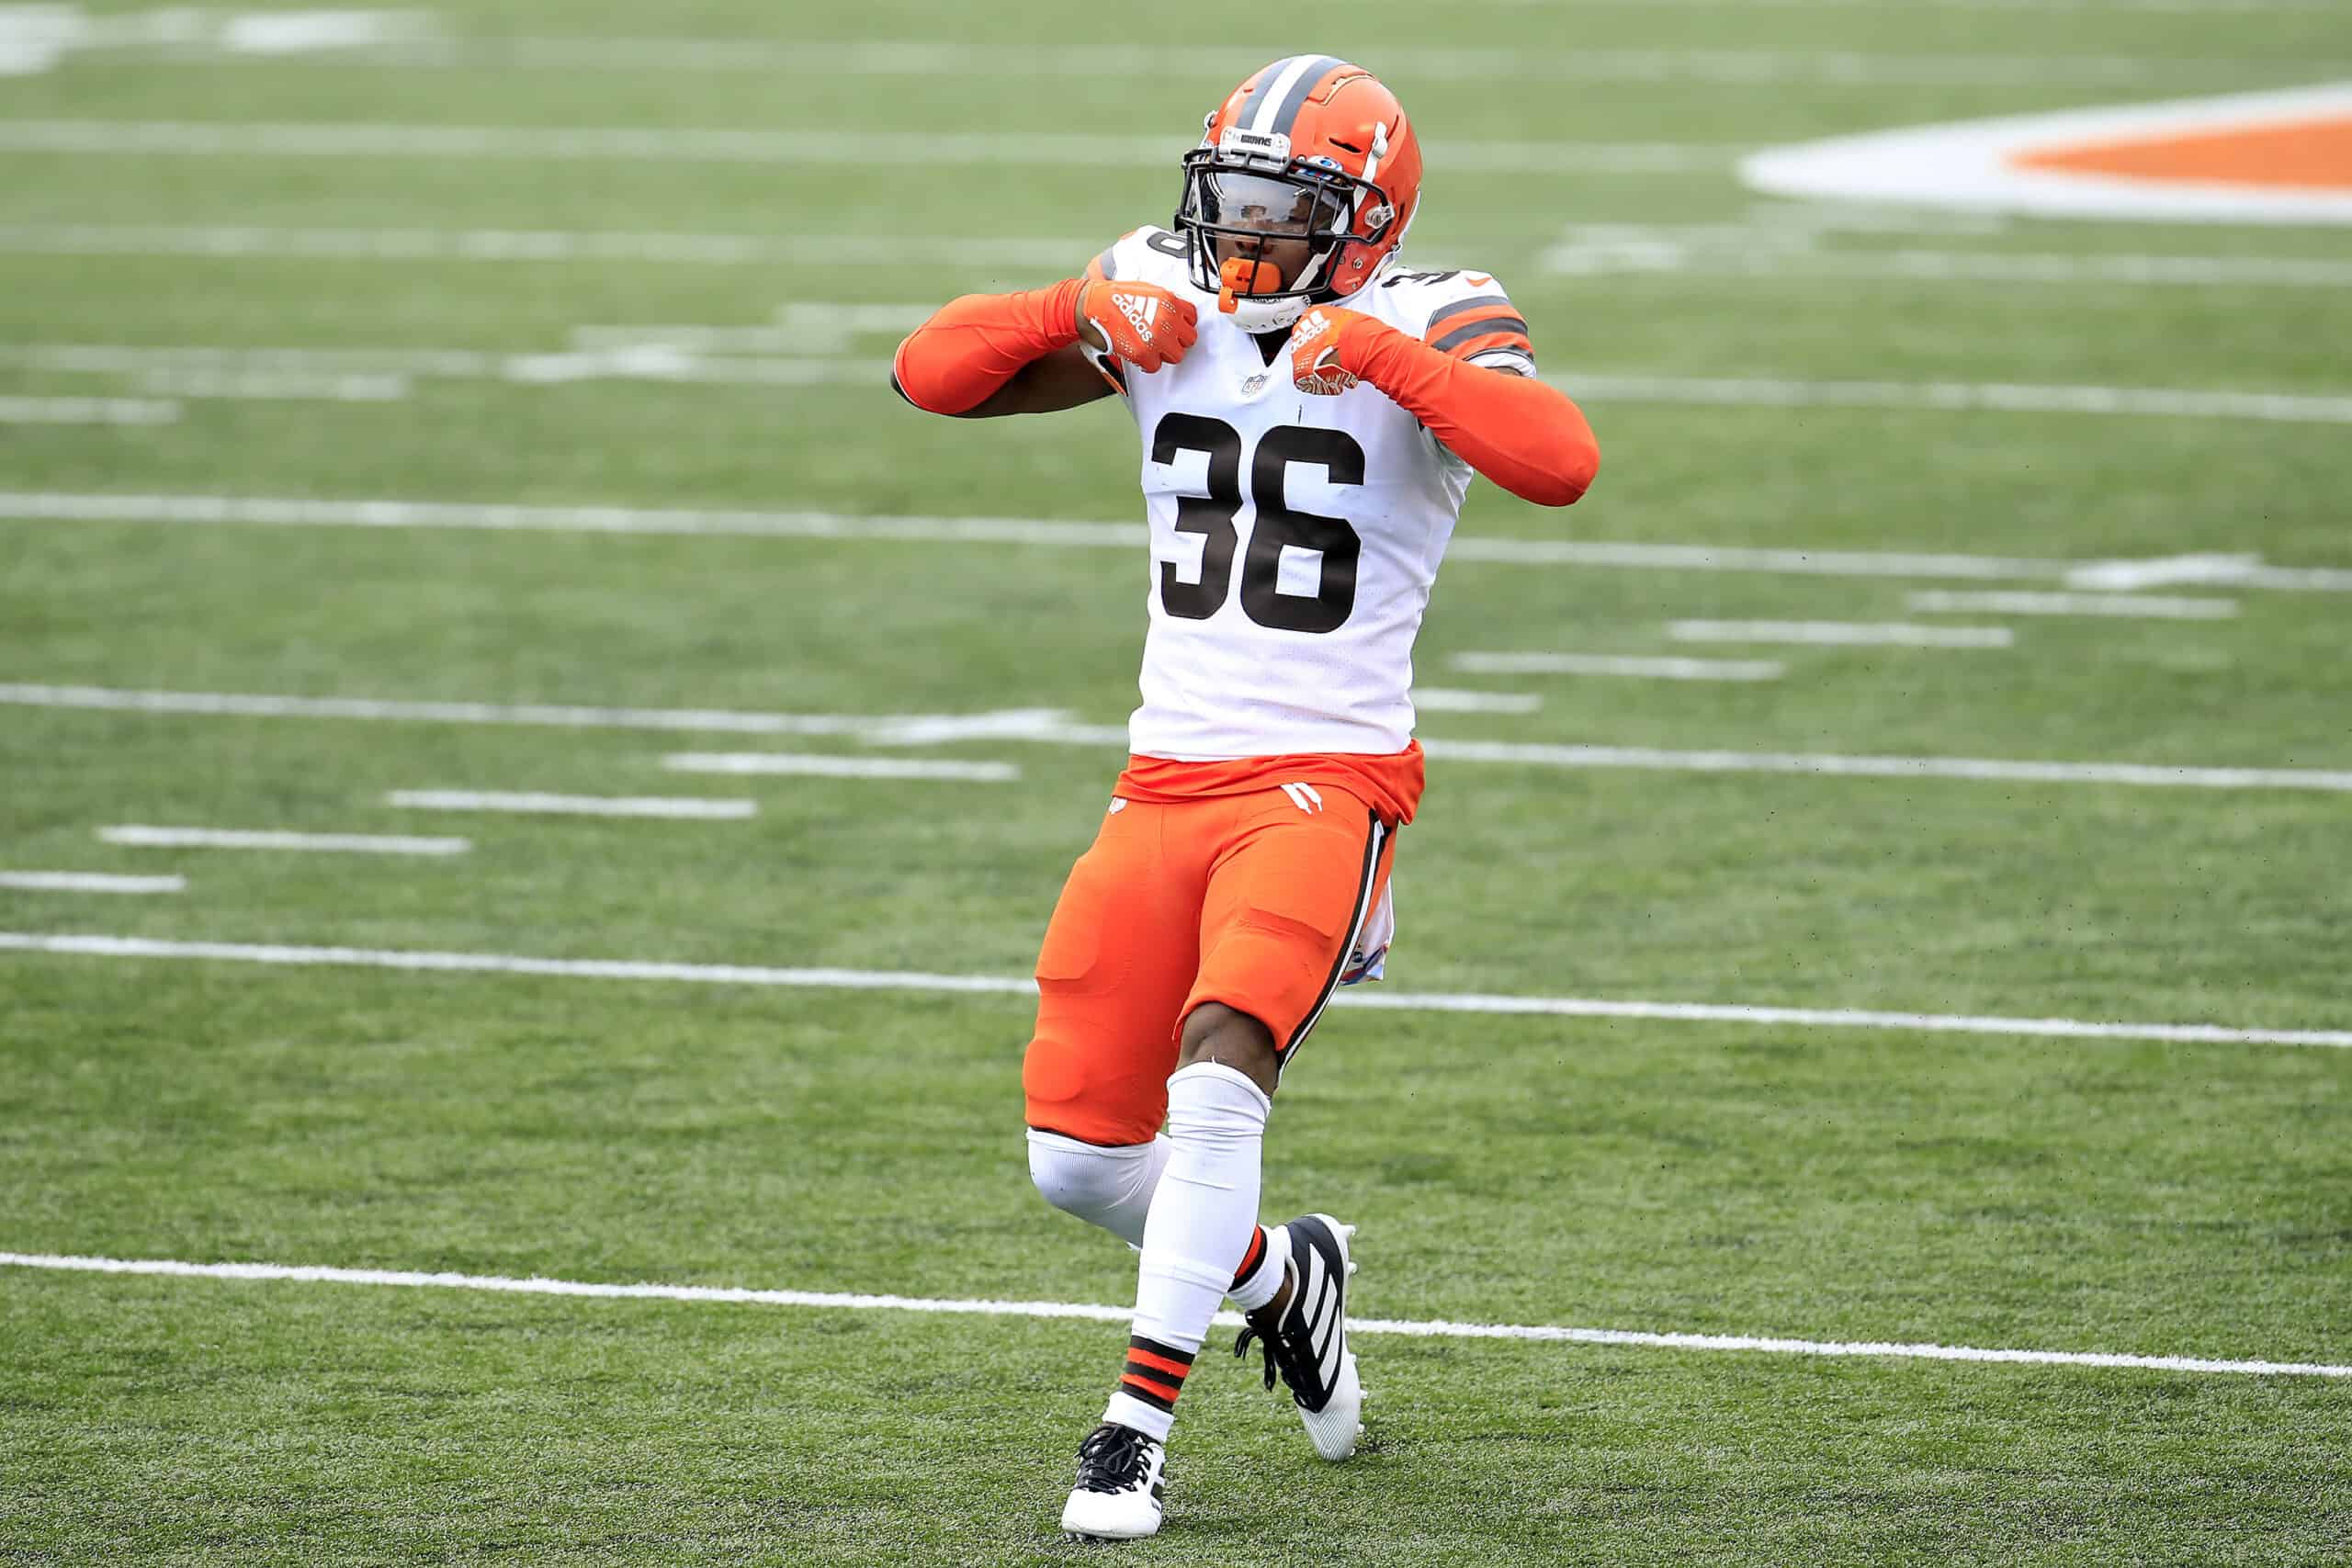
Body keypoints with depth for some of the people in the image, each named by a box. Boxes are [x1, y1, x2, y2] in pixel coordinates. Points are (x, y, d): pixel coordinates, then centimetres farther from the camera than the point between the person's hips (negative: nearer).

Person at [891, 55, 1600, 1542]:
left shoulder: (1428, 326, -7)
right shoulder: (1168, 305, 7)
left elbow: (1560, 462, -26)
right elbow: (931, 373, 5)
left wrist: (1379, 355, -28)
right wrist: (1080, 313, -11)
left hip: (1328, 786, -5)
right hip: (1167, 783, 6)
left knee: (1215, 1085, -25)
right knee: (1079, 1156, 3)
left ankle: (1138, 1428, -16)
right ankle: (1282, 1274, 32)